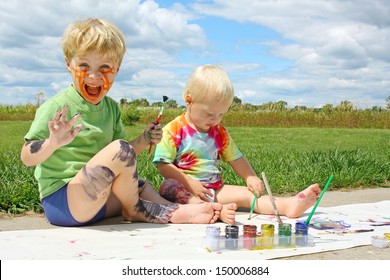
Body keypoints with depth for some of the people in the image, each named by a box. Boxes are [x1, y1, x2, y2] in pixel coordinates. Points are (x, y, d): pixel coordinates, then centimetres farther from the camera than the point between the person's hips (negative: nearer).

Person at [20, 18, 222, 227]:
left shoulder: (111, 107, 8)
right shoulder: (57, 107, -16)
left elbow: (116, 157, 16)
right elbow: (27, 157, -17)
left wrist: (144, 140, -1)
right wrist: (53, 143, -37)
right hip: (59, 200, -9)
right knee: (120, 149, -24)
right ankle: (134, 210, -3)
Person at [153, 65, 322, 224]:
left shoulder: (220, 133, 13)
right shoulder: (173, 131, -7)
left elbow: (235, 158, 18)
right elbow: (163, 165, -11)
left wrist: (251, 177, 1)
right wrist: (188, 182, -22)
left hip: (214, 189, 5)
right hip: (182, 188, -5)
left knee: (245, 194, -16)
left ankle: (289, 204, -35)